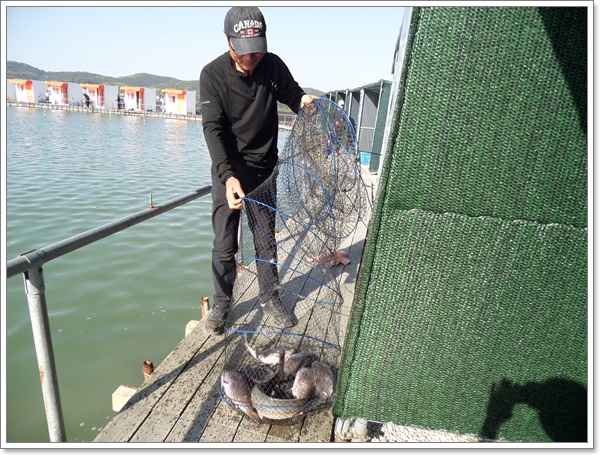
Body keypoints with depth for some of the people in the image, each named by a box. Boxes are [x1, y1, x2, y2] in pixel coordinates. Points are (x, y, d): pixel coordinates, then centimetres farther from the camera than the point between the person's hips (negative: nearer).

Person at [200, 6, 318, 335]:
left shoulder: (273, 66, -3)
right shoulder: (212, 74, -12)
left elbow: (292, 93, 13)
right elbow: (213, 128, -19)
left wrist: (302, 100, -13)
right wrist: (228, 176, -34)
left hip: (264, 168, 3)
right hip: (228, 170, -2)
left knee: (266, 237, 10)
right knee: (224, 244, 0)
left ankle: (269, 299, 27)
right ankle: (221, 304, 21)